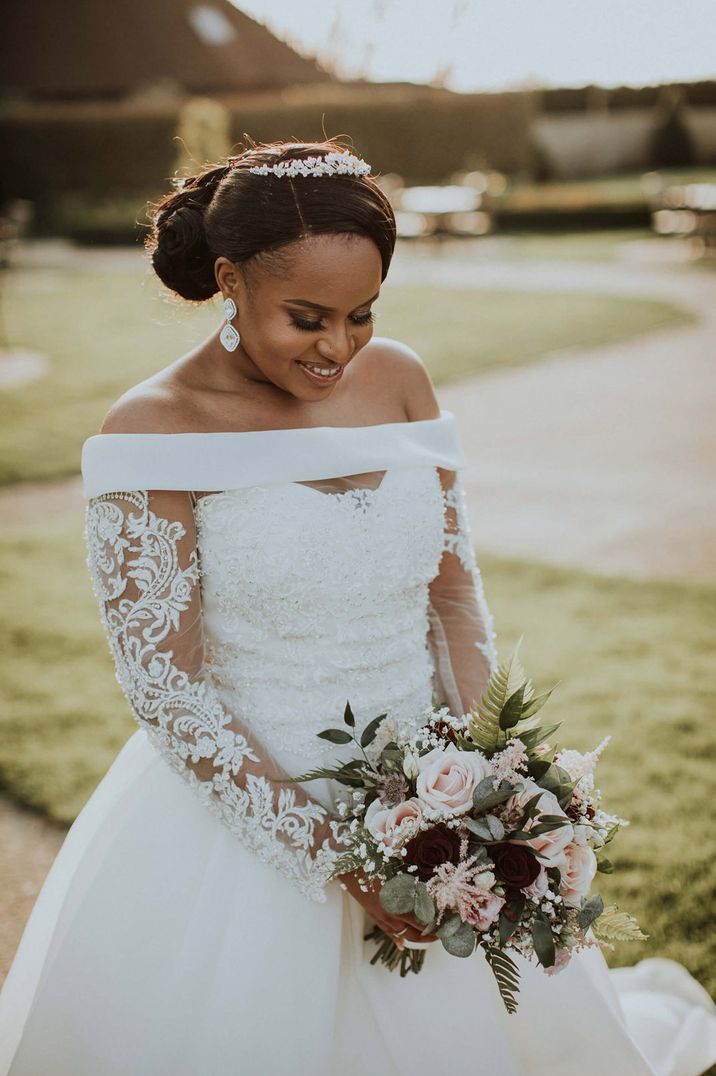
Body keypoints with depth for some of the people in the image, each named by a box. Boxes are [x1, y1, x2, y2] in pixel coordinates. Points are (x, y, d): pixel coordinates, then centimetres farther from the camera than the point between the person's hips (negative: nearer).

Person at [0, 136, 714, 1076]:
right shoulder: (153, 433, -16)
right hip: (237, 817, -4)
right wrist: (334, 854, -18)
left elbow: (454, 586, 3)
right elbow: (166, 690, -16)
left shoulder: (398, 380, -3)